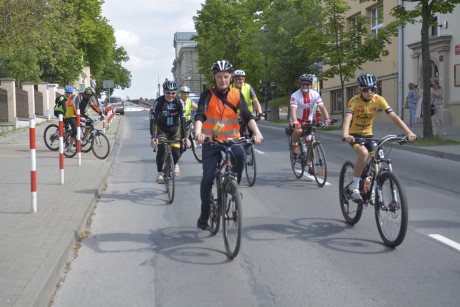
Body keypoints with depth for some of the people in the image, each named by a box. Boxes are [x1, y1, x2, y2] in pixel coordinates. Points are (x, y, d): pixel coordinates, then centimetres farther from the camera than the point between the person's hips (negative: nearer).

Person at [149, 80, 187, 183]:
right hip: (161, 128, -1)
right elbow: (153, 120, -29)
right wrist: (152, 137, -39)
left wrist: (184, 137, -33)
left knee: (176, 153, -7)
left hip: (175, 128, 1)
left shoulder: (179, 102, -21)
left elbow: (183, 119, -24)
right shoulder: (158, 102, -24)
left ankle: (174, 164, 28)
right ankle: (159, 173, -3)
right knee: (161, 149, -21)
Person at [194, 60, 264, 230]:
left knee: (240, 155, -32)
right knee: (207, 178, -6)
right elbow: (200, 115, -20)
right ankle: (204, 214, 14)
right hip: (211, 141, -1)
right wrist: (198, 133, -41)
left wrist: (257, 132, -28)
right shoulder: (207, 95, -6)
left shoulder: (236, 94, 0)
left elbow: (247, 115, -10)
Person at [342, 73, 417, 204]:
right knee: (364, 153, -32)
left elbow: (394, 116, -21)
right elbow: (347, 118, -39)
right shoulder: (355, 101, -23)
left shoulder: (378, 100, -14)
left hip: (368, 134, 4)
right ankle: (355, 189, -21)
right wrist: (345, 135, -59)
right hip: (354, 134, -4)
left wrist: (408, 132, -34)